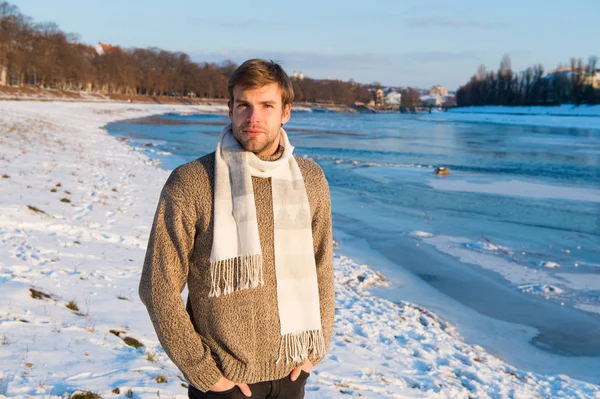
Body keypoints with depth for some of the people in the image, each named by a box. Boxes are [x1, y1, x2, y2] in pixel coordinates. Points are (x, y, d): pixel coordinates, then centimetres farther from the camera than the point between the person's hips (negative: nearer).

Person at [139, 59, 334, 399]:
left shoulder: (311, 179, -2)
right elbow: (159, 288, -12)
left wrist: (315, 349, 2)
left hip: (290, 372, 4)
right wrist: (203, 372, -11)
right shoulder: (189, 184, -14)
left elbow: (321, 269, 7)